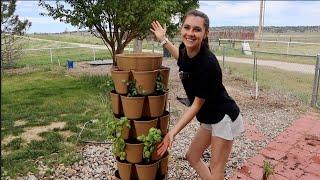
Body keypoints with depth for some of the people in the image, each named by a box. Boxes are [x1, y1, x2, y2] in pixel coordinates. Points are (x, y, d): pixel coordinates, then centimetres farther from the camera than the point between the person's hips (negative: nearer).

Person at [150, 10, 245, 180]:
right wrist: (163, 39, 17)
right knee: (192, 156, 17)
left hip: (224, 117, -8)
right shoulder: (185, 49, -8)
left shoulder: (208, 63, -30)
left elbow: (197, 104, -21)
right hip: (209, 118, 8)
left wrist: (173, 132, -24)